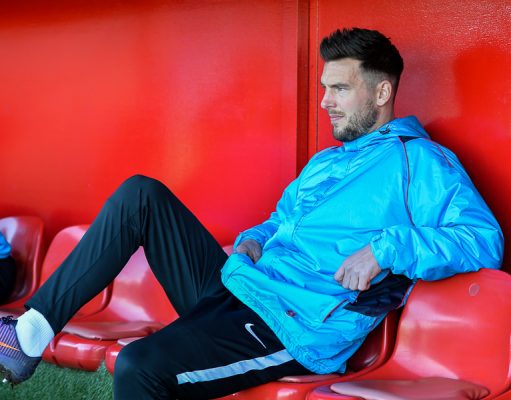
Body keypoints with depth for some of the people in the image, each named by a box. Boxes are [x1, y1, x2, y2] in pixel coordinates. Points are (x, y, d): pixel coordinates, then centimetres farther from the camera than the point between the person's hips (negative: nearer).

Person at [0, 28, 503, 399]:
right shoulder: (324, 162, 22)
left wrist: (384, 248, -27)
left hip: (291, 329, -9)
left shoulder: (418, 161, -4)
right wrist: (252, 241, 10)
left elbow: (485, 238, -16)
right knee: (142, 195, -3)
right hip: (236, 289, 9)